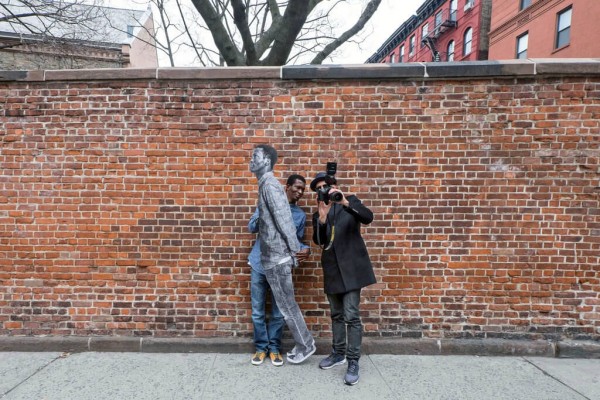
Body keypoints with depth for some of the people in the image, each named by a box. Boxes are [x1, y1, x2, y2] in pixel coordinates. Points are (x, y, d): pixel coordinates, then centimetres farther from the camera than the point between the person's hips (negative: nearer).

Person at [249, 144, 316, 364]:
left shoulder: (269, 185, -16)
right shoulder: (266, 185, 13)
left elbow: (284, 220, -20)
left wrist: (293, 249, -16)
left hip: (277, 258, -9)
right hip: (272, 257, 9)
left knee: (286, 305, 5)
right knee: (286, 304, 18)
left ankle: (306, 345, 21)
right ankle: (303, 343, 31)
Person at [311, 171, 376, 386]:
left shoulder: (350, 201, 2)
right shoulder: (318, 214, 11)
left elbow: (368, 217, -16)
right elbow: (318, 241, -3)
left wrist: (345, 202, -28)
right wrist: (322, 218, -19)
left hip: (351, 266, -5)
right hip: (331, 269, 5)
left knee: (351, 316, -6)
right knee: (336, 314, 15)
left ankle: (353, 363, 4)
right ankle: (338, 353, 31)